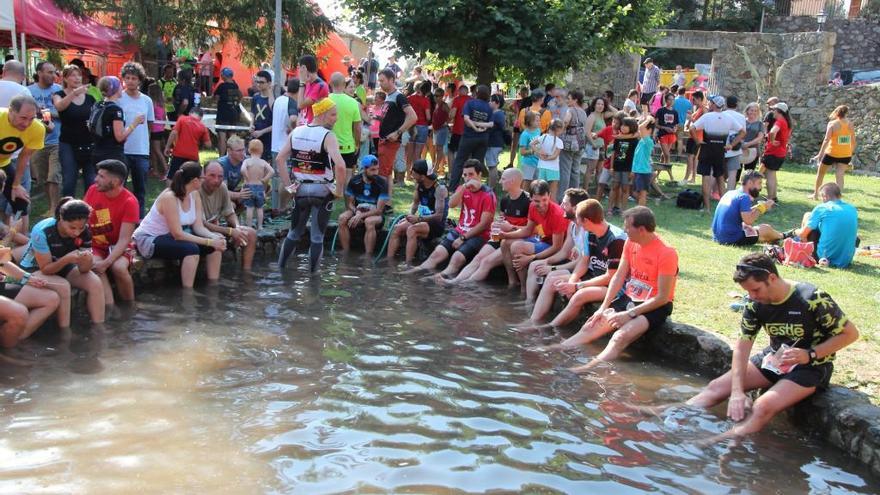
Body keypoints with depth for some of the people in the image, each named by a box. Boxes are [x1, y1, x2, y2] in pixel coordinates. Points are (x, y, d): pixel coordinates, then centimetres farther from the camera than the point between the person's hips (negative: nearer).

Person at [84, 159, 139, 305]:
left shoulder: (129, 201, -16)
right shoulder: (93, 190, -3)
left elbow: (124, 239, -18)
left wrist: (106, 262, -30)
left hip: (118, 247, -3)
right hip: (95, 246, 3)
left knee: (119, 267, -32)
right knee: (95, 267, -29)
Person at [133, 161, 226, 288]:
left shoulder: (194, 195, -4)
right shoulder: (169, 197, -28)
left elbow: (199, 227, -7)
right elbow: (178, 234, -29)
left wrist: (214, 237, -27)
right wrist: (209, 241, -31)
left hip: (169, 235, 8)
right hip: (149, 240, -8)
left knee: (216, 244, -7)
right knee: (191, 249, -32)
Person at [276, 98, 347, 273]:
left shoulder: (296, 132, 3)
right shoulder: (327, 136, -15)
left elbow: (279, 160, 2)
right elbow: (340, 166, -28)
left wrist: (287, 185, 5)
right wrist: (339, 190, -16)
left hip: (301, 189, 5)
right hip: (322, 191, -5)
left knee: (294, 233, 20)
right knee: (317, 237, 6)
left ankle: (279, 269, 25)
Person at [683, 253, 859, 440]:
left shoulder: (812, 298, -25)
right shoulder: (755, 303, -10)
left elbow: (851, 333, -15)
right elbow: (742, 346, -9)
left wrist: (810, 354, -23)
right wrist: (737, 391, -19)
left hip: (810, 367, -6)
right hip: (774, 358, 6)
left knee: (762, 407, -29)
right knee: (717, 387, -6)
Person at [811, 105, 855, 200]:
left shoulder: (832, 124, -9)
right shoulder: (850, 124, 3)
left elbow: (826, 140, -16)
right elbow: (853, 140, 7)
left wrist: (820, 154, -16)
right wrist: (852, 152, 20)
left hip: (831, 153, -3)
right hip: (845, 154, 3)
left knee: (820, 173, 17)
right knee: (840, 176, 2)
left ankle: (816, 194, 30)